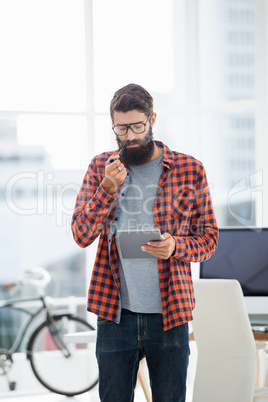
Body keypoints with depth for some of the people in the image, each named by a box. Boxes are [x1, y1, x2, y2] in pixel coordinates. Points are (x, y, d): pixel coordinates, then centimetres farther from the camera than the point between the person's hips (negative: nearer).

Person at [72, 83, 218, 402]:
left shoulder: (189, 170, 2)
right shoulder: (101, 168, 7)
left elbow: (208, 237, 6)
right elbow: (81, 235, 0)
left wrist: (176, 246, -15)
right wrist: (108, 189, -15)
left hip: (169, 315, -1)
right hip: (115, 313, 1)